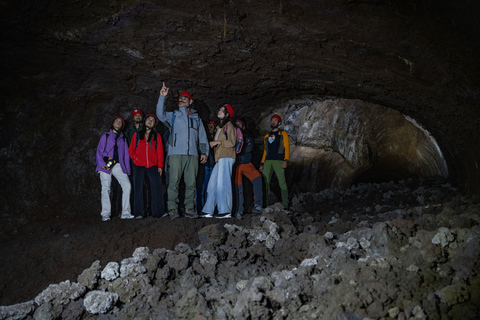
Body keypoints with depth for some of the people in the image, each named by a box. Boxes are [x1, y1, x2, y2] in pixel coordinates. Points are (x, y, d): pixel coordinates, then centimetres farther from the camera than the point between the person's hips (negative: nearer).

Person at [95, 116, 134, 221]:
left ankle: (125, 213, -8)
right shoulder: (106, 136, 11)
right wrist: (102, 163, -11)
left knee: (127, 185, -13)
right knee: (106, 189, -8)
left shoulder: (123, 138, 19)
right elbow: (99, 151, 5)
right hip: (106, 165, -2)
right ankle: (105, 214, -1)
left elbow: (126, 154, 17)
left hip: (118, 165, 2)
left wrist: (127, 169, 10)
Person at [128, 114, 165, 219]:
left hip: (153, 166, 0)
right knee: (138, 188, -5)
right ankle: (139, 213, 0)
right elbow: (131, 149, 14)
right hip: (138, 165, 0)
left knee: (157, 187, -13)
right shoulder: (137, 135, 13)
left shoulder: (157, 136, 13)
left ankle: (158, 212, -8)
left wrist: (160, 166, 1)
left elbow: (160, 152, 8)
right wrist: (135, 158, -4)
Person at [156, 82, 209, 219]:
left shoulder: (197, 118, 24)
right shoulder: (173, 116, 17)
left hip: (192, 155, 2)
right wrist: (162, 97, -12)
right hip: (176, 153, -2)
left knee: (191, 183, -1)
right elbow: (161, 115, -5)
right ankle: (172, 208, -7)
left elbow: (203, 137, 22)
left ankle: (189, 208, 4)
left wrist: (204, 152, 9)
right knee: (174, 181, -9)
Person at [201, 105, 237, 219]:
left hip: (226, 157, -9)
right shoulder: (219, 127, 24)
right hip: (220, 158, 9)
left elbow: (232, 142, -10)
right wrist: (212, 143, 11)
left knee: (222, 183, -11)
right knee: (213, 184, 5)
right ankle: (208, 211, 6)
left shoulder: (229, 125, -2)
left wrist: (218, 142, -11)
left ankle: (226, 211, -9)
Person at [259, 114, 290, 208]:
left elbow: (287, 148, 2)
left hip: (278, 161, -4)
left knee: (282, 182, -11)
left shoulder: (283, 134, 12)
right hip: (267, 161, 4)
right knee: (264, 182, -6)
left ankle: (285, 204, -7)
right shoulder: (267, 136, 24)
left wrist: (286, 160, -11)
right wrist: (262, 164, 15)